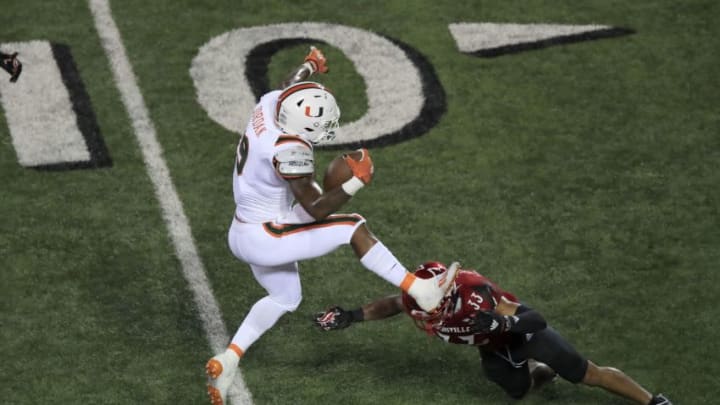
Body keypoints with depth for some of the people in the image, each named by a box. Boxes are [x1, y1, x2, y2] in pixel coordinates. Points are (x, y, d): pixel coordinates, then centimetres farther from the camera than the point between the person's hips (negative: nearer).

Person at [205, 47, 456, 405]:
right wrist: (357, 182, -23)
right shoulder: (289, 152, -32)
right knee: (353, 228, -8)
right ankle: (422, 292, -3)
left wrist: (310, 66, 36)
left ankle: (227, 361, 22)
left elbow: (289, 86, 19)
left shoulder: (271, 102, -9)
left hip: (244, 234, 9)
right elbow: (315, 209, -25)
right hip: (266, 238, -9)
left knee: (285, 298, 27)